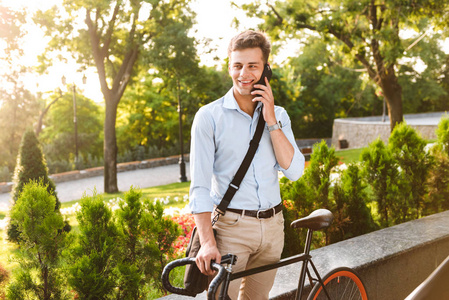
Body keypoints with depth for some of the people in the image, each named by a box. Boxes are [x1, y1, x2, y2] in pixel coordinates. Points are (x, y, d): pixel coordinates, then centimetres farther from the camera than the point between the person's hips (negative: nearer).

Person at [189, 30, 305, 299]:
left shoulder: (278, 115, 7)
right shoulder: (210, 116, -6)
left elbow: (294, 171, -5)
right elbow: (200, 184, -12)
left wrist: (271, 121, -12)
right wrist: (207, 242, -22)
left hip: (272, 225, 4)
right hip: (231, 227, -4)